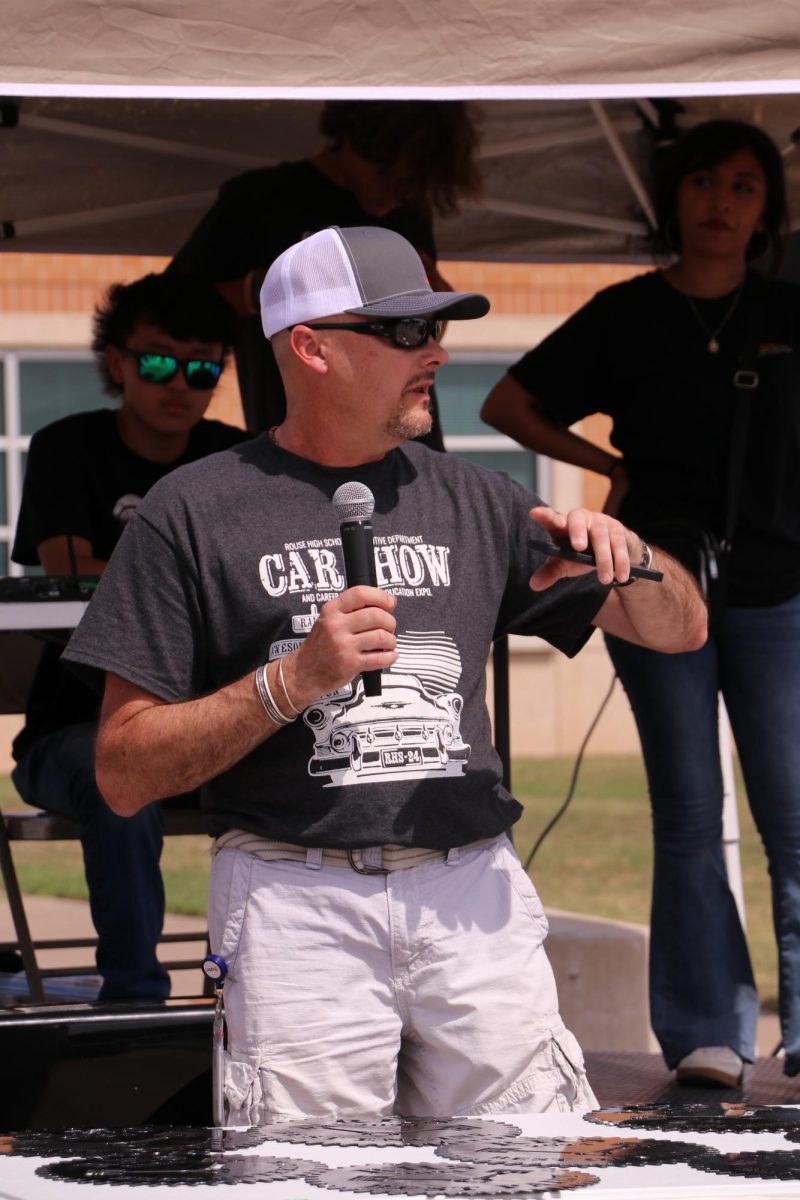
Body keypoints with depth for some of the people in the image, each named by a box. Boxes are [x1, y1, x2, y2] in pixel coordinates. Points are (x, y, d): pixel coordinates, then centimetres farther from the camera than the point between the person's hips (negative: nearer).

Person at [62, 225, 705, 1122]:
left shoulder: (471, 501, 16)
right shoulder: (194, 511, 4)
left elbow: (680, 629, 21)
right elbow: (124, 775, -1)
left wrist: (629, 560, -1)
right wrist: (294, 680, -13)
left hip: (474, 896, 3)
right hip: (297, 905, -3)